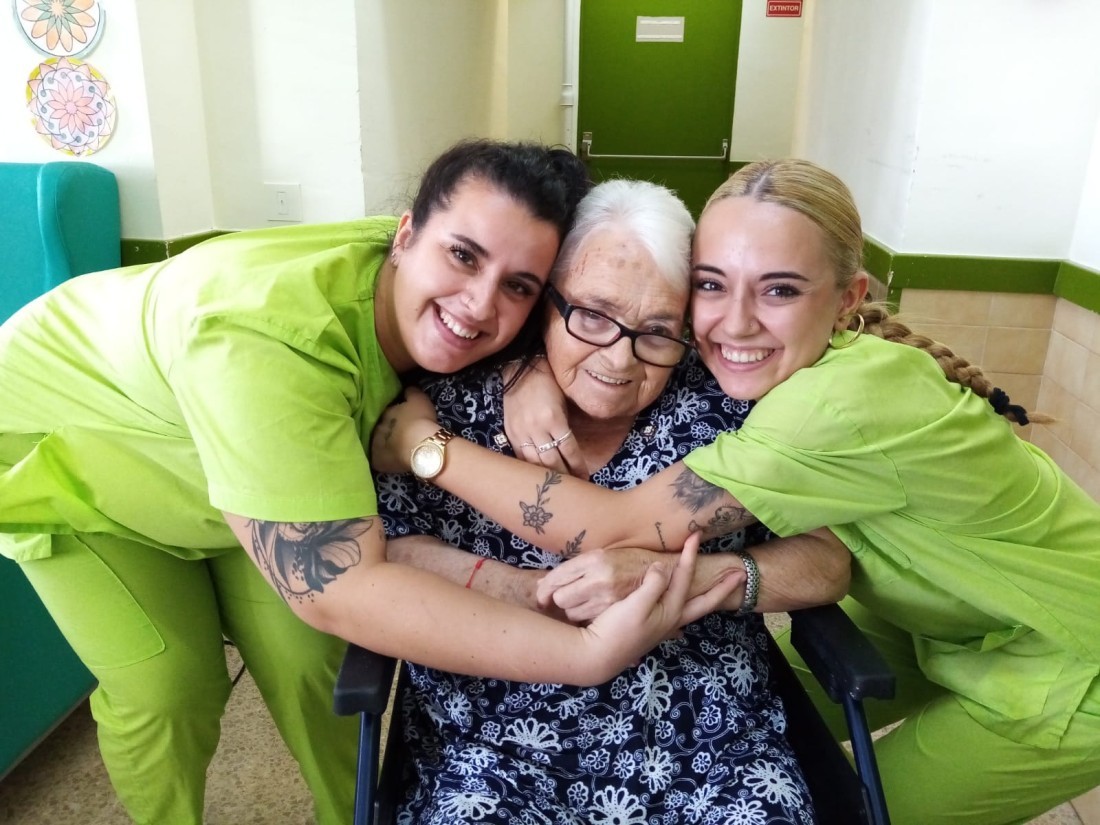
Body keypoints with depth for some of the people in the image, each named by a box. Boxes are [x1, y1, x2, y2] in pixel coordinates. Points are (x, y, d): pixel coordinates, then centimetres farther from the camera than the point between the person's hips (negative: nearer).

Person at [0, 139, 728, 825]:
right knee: (169, 685, -11)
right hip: (61, 435, -4)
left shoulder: (431, 309, -25)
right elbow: (337, 588, -46)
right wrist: (592, 654, -49)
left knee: (305, 658, -5)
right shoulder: (266, 341, -45)